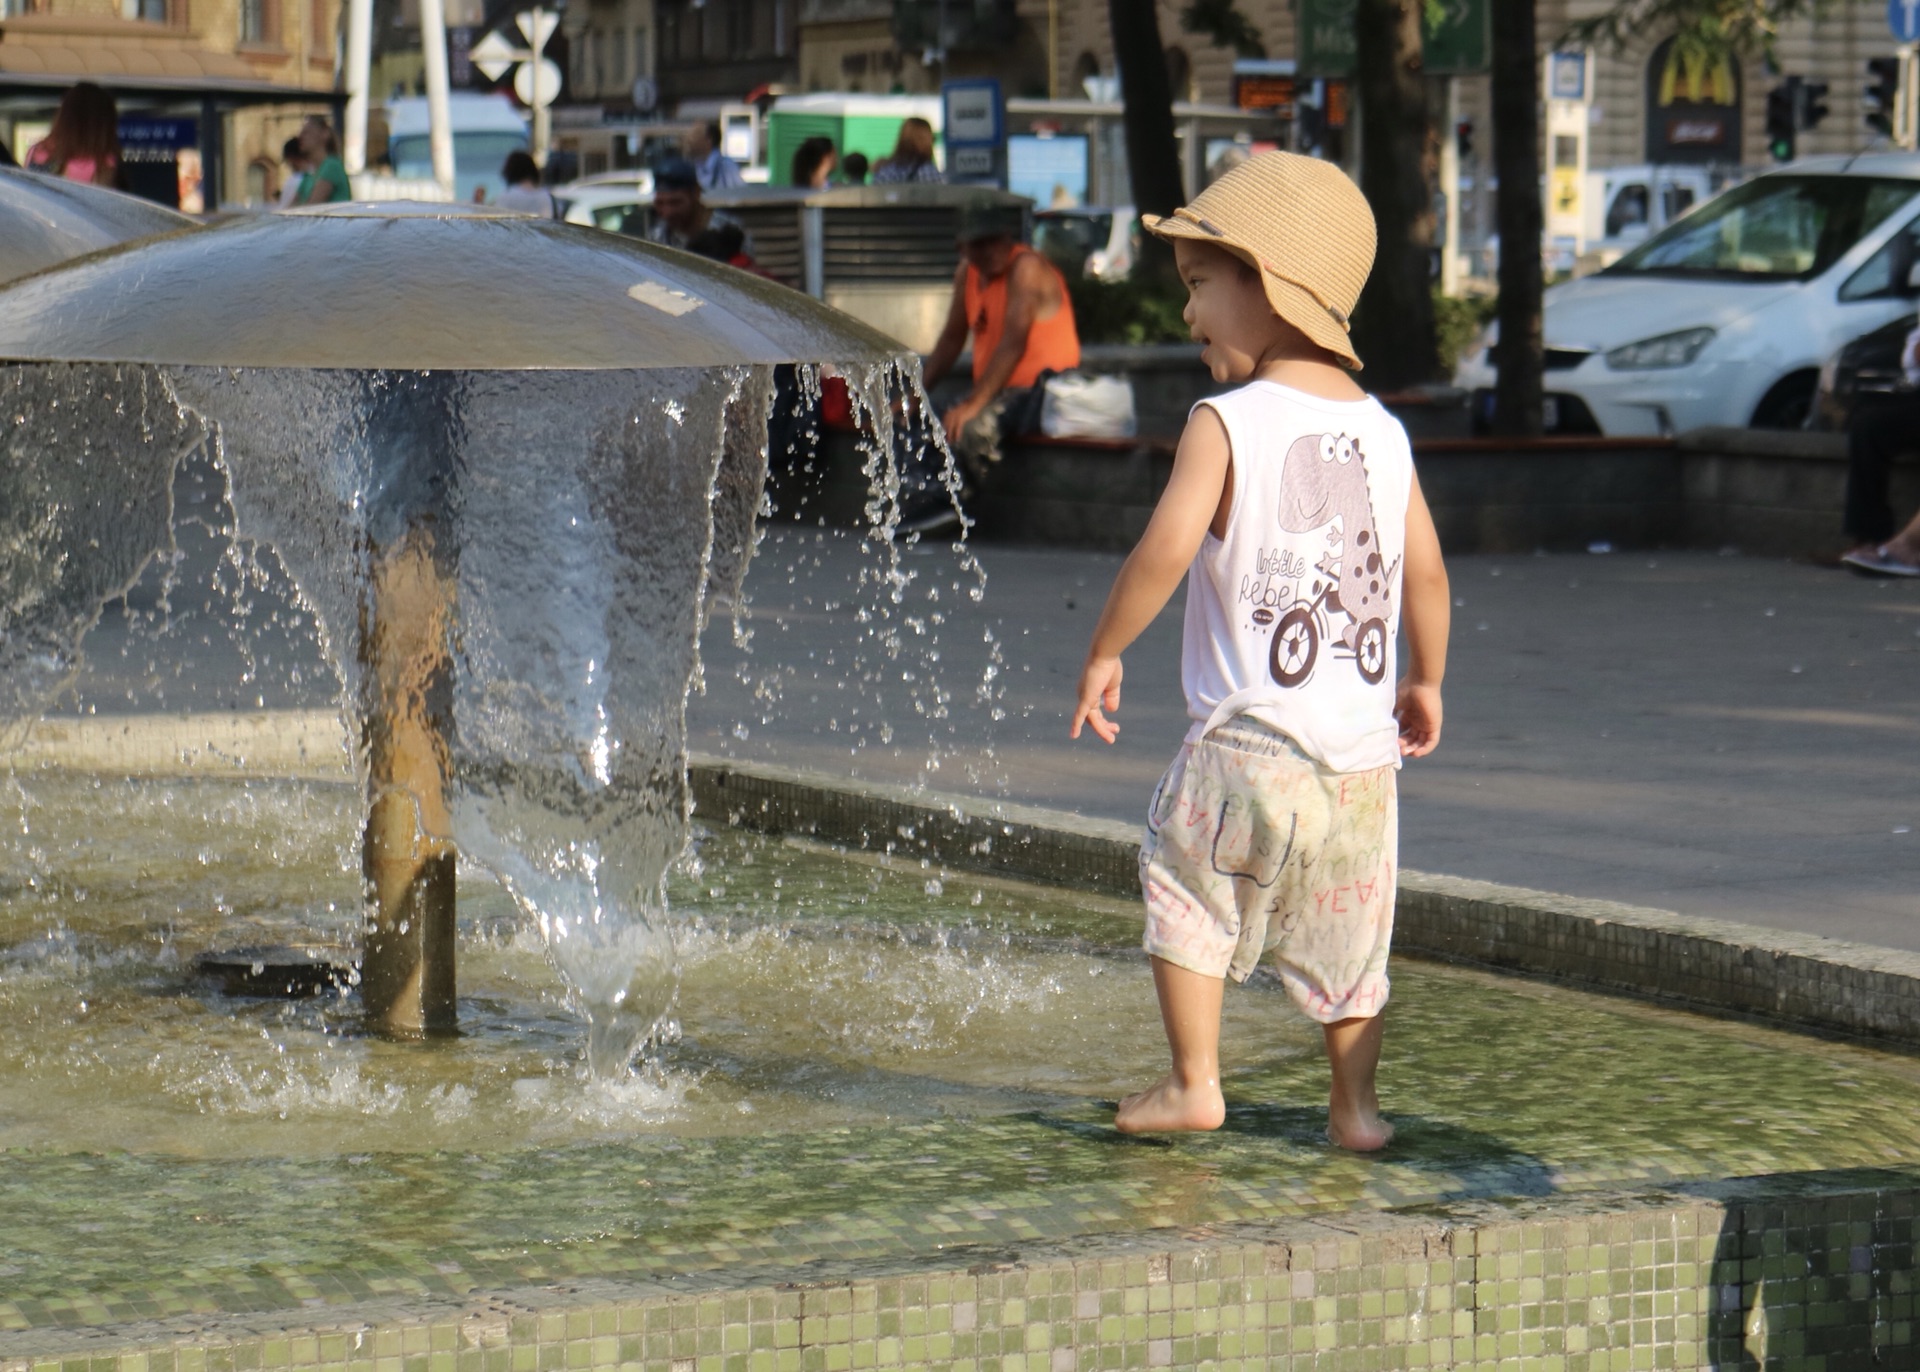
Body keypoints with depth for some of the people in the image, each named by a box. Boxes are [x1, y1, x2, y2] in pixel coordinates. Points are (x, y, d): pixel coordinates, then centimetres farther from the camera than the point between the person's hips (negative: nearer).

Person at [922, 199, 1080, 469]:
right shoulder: (967, 273, 10)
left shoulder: (1026, 267, -15)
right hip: (1000, 391, 9)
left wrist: (973, 403, -28)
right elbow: (951, 339, 17)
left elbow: (1014, 344, -23)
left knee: (971, 428, -32)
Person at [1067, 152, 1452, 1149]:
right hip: (1360, 753, 5)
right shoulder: (1384, 433, 6)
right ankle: (1356, 1106, 17)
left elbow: (1167, 549, -20)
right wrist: (1424, 683, 25)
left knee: (1183, 888, 13)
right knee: (1346, 932, 14)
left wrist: (1104, 652, -7)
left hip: (1246, 742, -5)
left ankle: (1193, 1082, 12)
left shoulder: (1226, 424, -10)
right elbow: (1425, 573, 10)